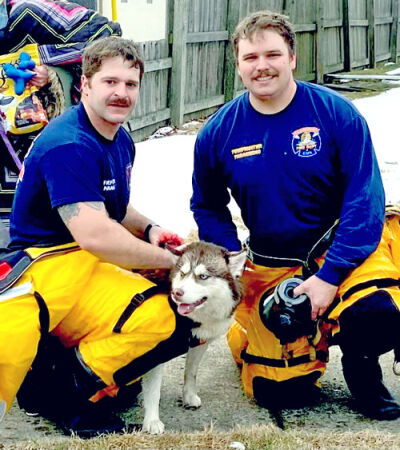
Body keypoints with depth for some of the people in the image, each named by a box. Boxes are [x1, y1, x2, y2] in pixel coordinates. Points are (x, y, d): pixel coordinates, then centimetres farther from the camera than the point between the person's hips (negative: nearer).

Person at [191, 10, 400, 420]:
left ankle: (359, 364, 3)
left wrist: (330, 275, -21)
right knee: (275, 392, -2)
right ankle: (247, 325, 32)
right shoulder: (218, 133, -4)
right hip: (270, 266, 2)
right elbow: (208, 209, 11)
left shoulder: (336, 114, -12)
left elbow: (365, 198, -14)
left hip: (343, 248, -2)